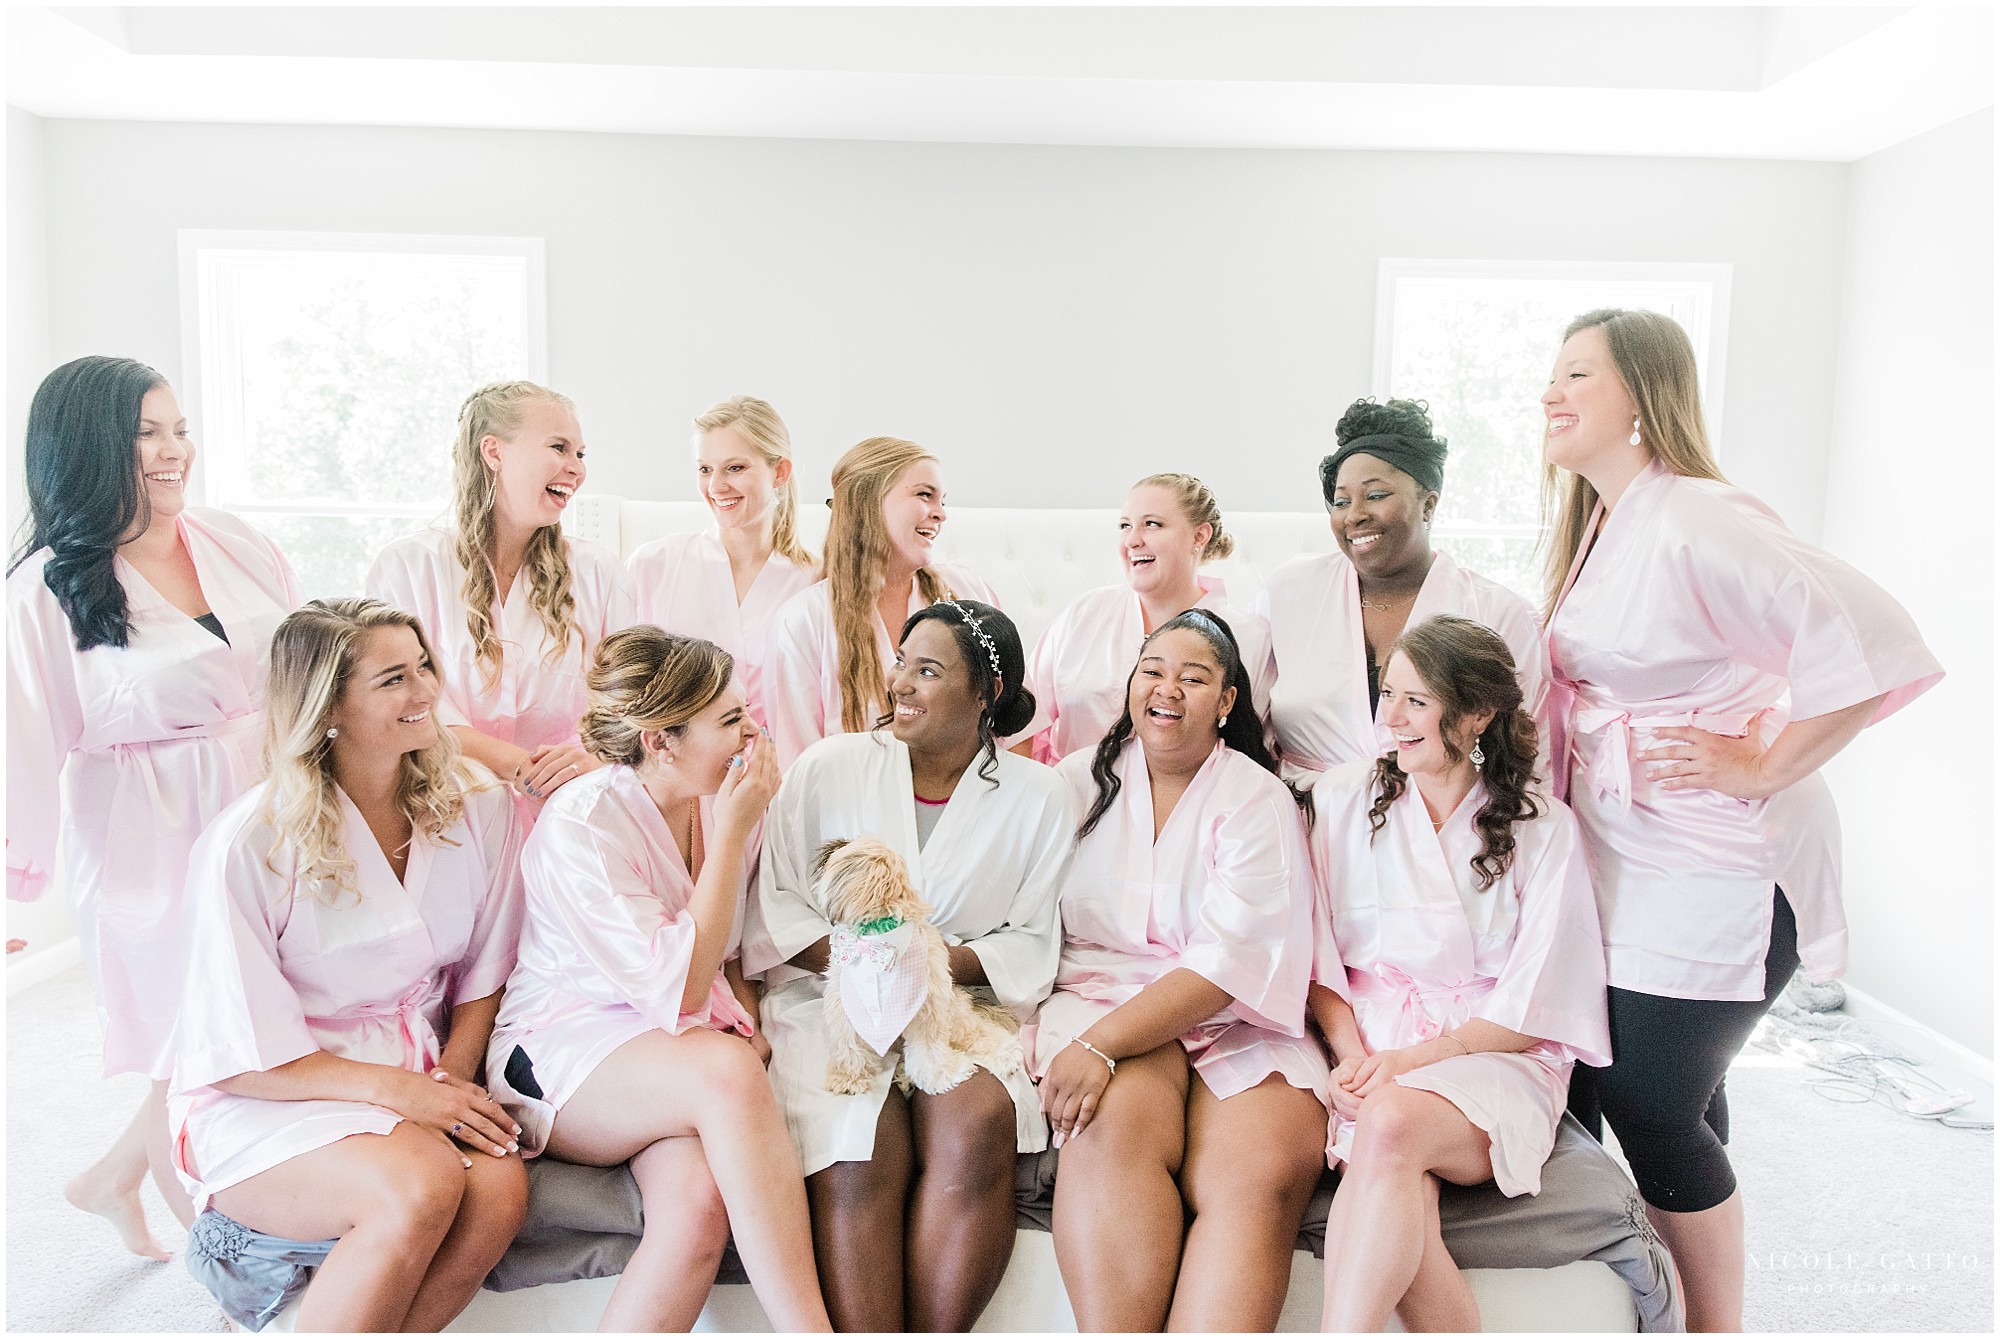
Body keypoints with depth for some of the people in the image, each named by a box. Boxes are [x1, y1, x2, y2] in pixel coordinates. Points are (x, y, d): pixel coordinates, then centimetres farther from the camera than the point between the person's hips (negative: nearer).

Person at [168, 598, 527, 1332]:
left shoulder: (476, 807, 0)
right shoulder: (248, 845, -13)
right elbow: (240, 1055, -11)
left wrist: (453, 1075, -10)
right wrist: (394, 1089, -19)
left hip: (424, 1084, 4)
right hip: (262, 1104, -4)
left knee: (501, 1187, -26)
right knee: (422, 1185, -32)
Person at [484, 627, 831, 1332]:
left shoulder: (727, 802, 1)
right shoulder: (580, 825, -17)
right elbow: (680, 987, -23)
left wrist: (752, 1028, -1)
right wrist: (730, 836, -21)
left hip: (681, 1046, 5)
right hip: (560, 1057, -5)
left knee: (699, 1201, -30)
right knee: (727, 1072, -36)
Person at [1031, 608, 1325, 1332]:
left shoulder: (1260, 800, 3)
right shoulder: (1080, 781, 13)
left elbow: (1229, 959, -10)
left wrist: (1100, 1046, -21)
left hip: (1234, 1024, -1)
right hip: (1097, 995, 1)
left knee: (1266, 1169, -30)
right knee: (1115, 1128, -32)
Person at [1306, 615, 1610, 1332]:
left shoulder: (1543, 828, 3)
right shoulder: (1344, 800, 9)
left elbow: (1530, 1011, -1)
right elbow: (1320, 958, 8)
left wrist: (1409, 1060, -13)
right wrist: (1352, 1052, -10)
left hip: (1495, 1059, -1)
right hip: (1368, 1049, 2)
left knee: (1392, 1122, -35)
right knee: (1403, 1210, -31)